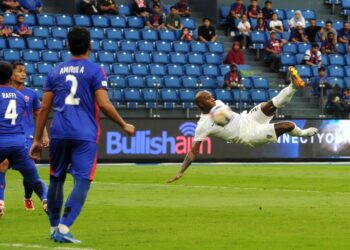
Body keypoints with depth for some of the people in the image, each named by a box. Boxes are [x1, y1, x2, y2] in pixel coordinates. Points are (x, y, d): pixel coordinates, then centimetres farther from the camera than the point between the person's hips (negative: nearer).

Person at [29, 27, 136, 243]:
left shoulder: (56, 71, 12)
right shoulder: (95, 70, 0)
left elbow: (45, 108, 10)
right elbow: (103, 104, -10)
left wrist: (38, 140, 13)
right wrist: (124, 125, 3)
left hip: (59, 134, 4)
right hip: (85, 136, -4)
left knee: (56, 179, 17)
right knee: (82, 181, -6)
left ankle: (54, 227, 25)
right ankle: (64, 228, -20)